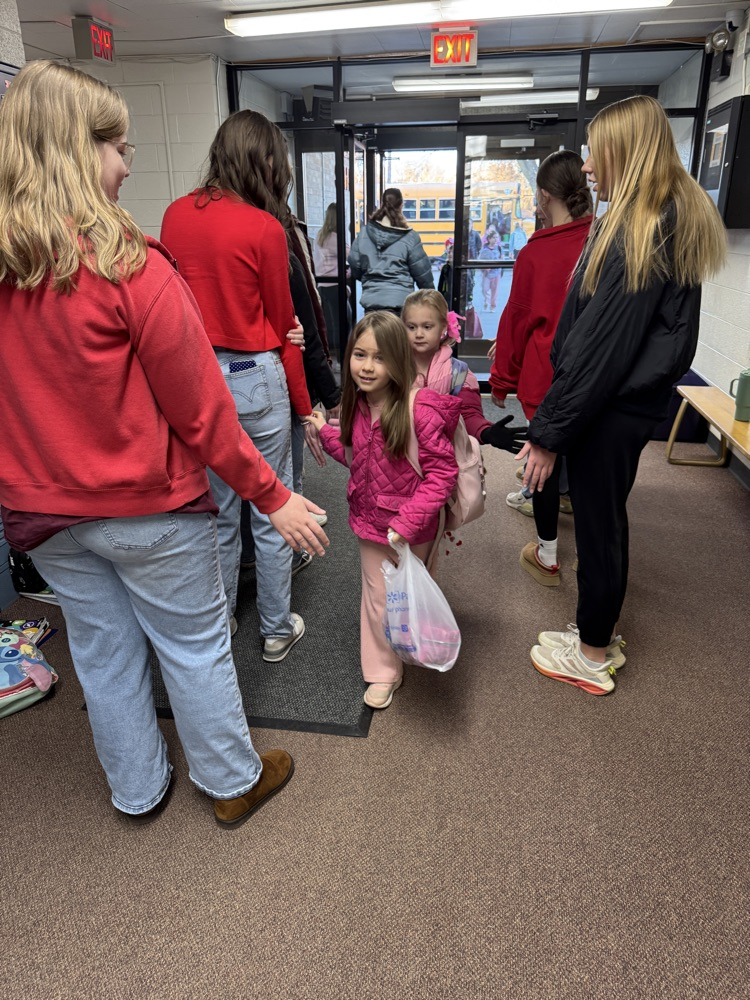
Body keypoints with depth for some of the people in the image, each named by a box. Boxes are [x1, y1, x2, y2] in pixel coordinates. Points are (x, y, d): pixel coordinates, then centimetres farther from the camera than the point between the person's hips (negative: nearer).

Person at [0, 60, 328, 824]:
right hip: (148, 506, -5)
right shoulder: (129, 266, -21)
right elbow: (201, 410, -20)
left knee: (103, 653, 21)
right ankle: (233, 783, 36)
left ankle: (137, 790, 43)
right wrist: (273, 497, -10)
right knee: (195, 648, 14)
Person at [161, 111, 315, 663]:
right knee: (271, 513, 9)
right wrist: (304, 404, 5)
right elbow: (283, 325, -4)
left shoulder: (176, 215, 3)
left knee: (217, 511, 17)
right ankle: (278, 630, 24)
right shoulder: (265, 229, -11)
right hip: (255, 378, -5)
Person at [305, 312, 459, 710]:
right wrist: (324, 431, 6)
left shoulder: (418, 409, -25)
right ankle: (383, 672, 34)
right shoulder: (357, 406, -3)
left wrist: (408, 521, -27)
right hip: (370, 521, 5)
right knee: (377, 597, 14)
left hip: (412, 529, -5)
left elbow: (442, 471, -23)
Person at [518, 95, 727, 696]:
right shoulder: (674, 222, 11)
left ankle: (592, 657, 23)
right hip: (632, 402, 9)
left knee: (597, 525, 4)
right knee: (606, 520, 19)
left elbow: (600, 347, -23)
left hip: (610, 407, -9)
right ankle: (603, 633, 37)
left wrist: (549, 430, -18)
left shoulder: (637, 229, -19)